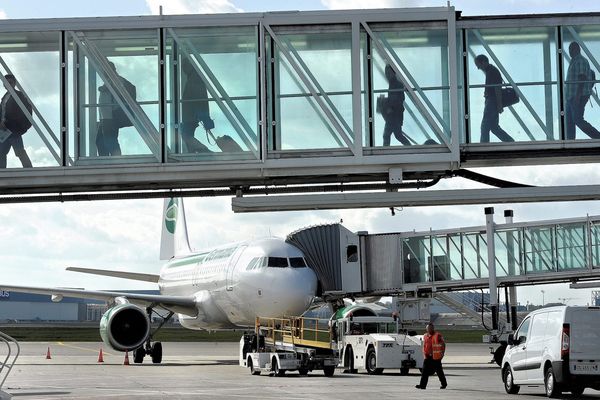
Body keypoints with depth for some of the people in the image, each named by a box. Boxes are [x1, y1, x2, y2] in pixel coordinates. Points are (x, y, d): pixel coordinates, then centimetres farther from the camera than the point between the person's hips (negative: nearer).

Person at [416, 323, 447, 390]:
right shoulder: (425, 336, 11)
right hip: (427, 357, 5)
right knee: (425, 371, -3)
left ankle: (444, 384, 21)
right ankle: (422, 385, -6)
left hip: (436, 357, -5)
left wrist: (442, 353, -5)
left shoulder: (437, 336, -8)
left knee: (439, 371, 5)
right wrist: (424, 354, 18)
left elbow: (443, 344, -2)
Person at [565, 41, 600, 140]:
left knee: (578, 120, -13)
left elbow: (582, 78, -19)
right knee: (569, 121, 5)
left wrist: (578, 96, -25)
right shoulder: (574, 62, 21)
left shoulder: (580, 61, -10)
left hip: (578, 97, -10)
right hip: (571, 97, 10)